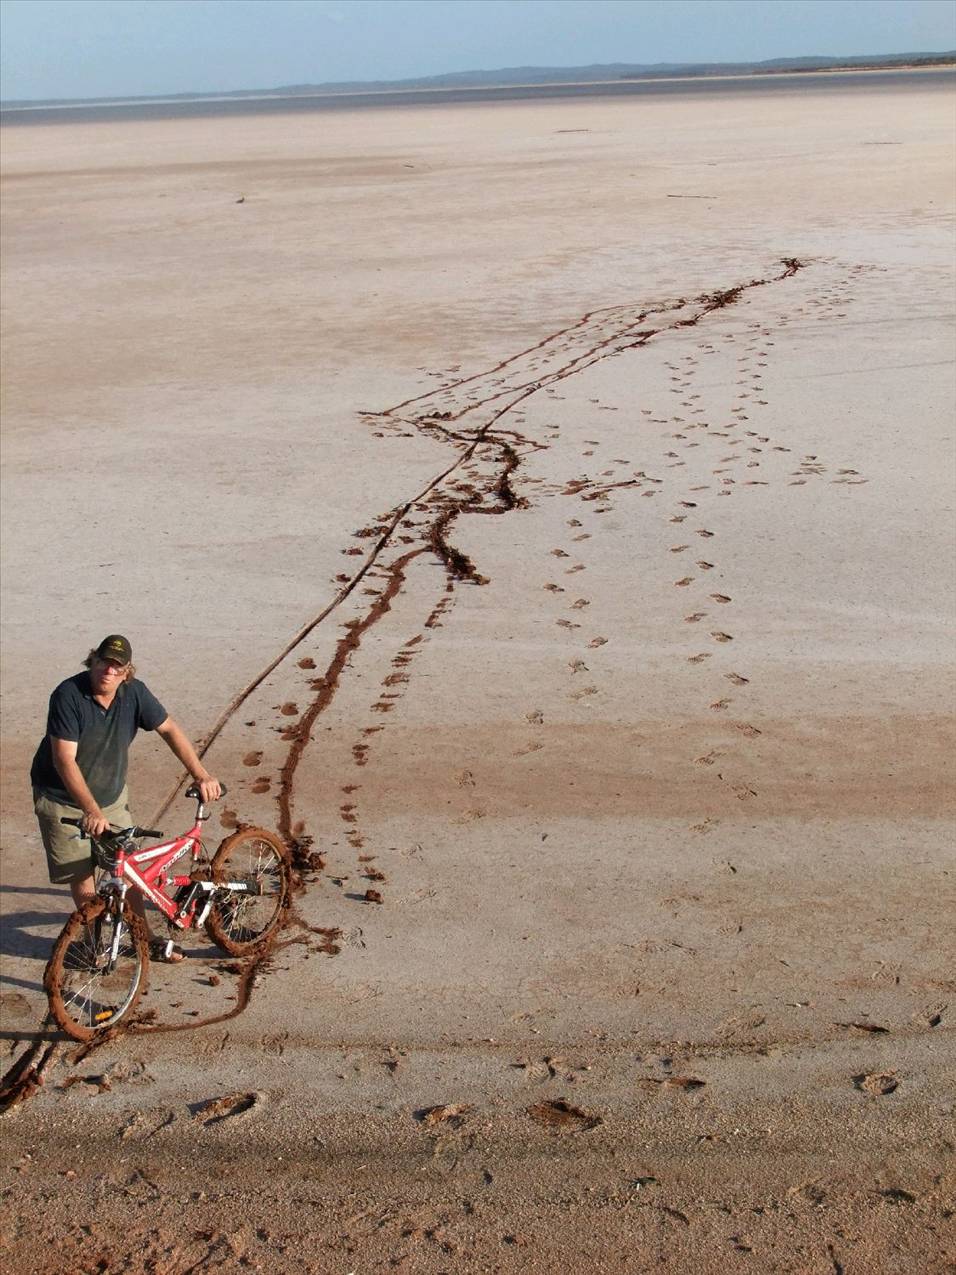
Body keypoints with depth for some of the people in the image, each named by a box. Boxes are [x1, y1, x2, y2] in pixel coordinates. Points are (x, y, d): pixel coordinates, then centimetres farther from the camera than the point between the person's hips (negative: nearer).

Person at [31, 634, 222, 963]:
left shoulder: (134, 693, -12)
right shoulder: (68, 695, -26)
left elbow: (169, 729, -2)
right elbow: (64, 760, -31)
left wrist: (201, 775, -11)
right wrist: (91, 811, -39)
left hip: (111, 796, 4)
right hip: (63, 800, -4)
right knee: (81, 876, 0)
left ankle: (144, 938, 21)